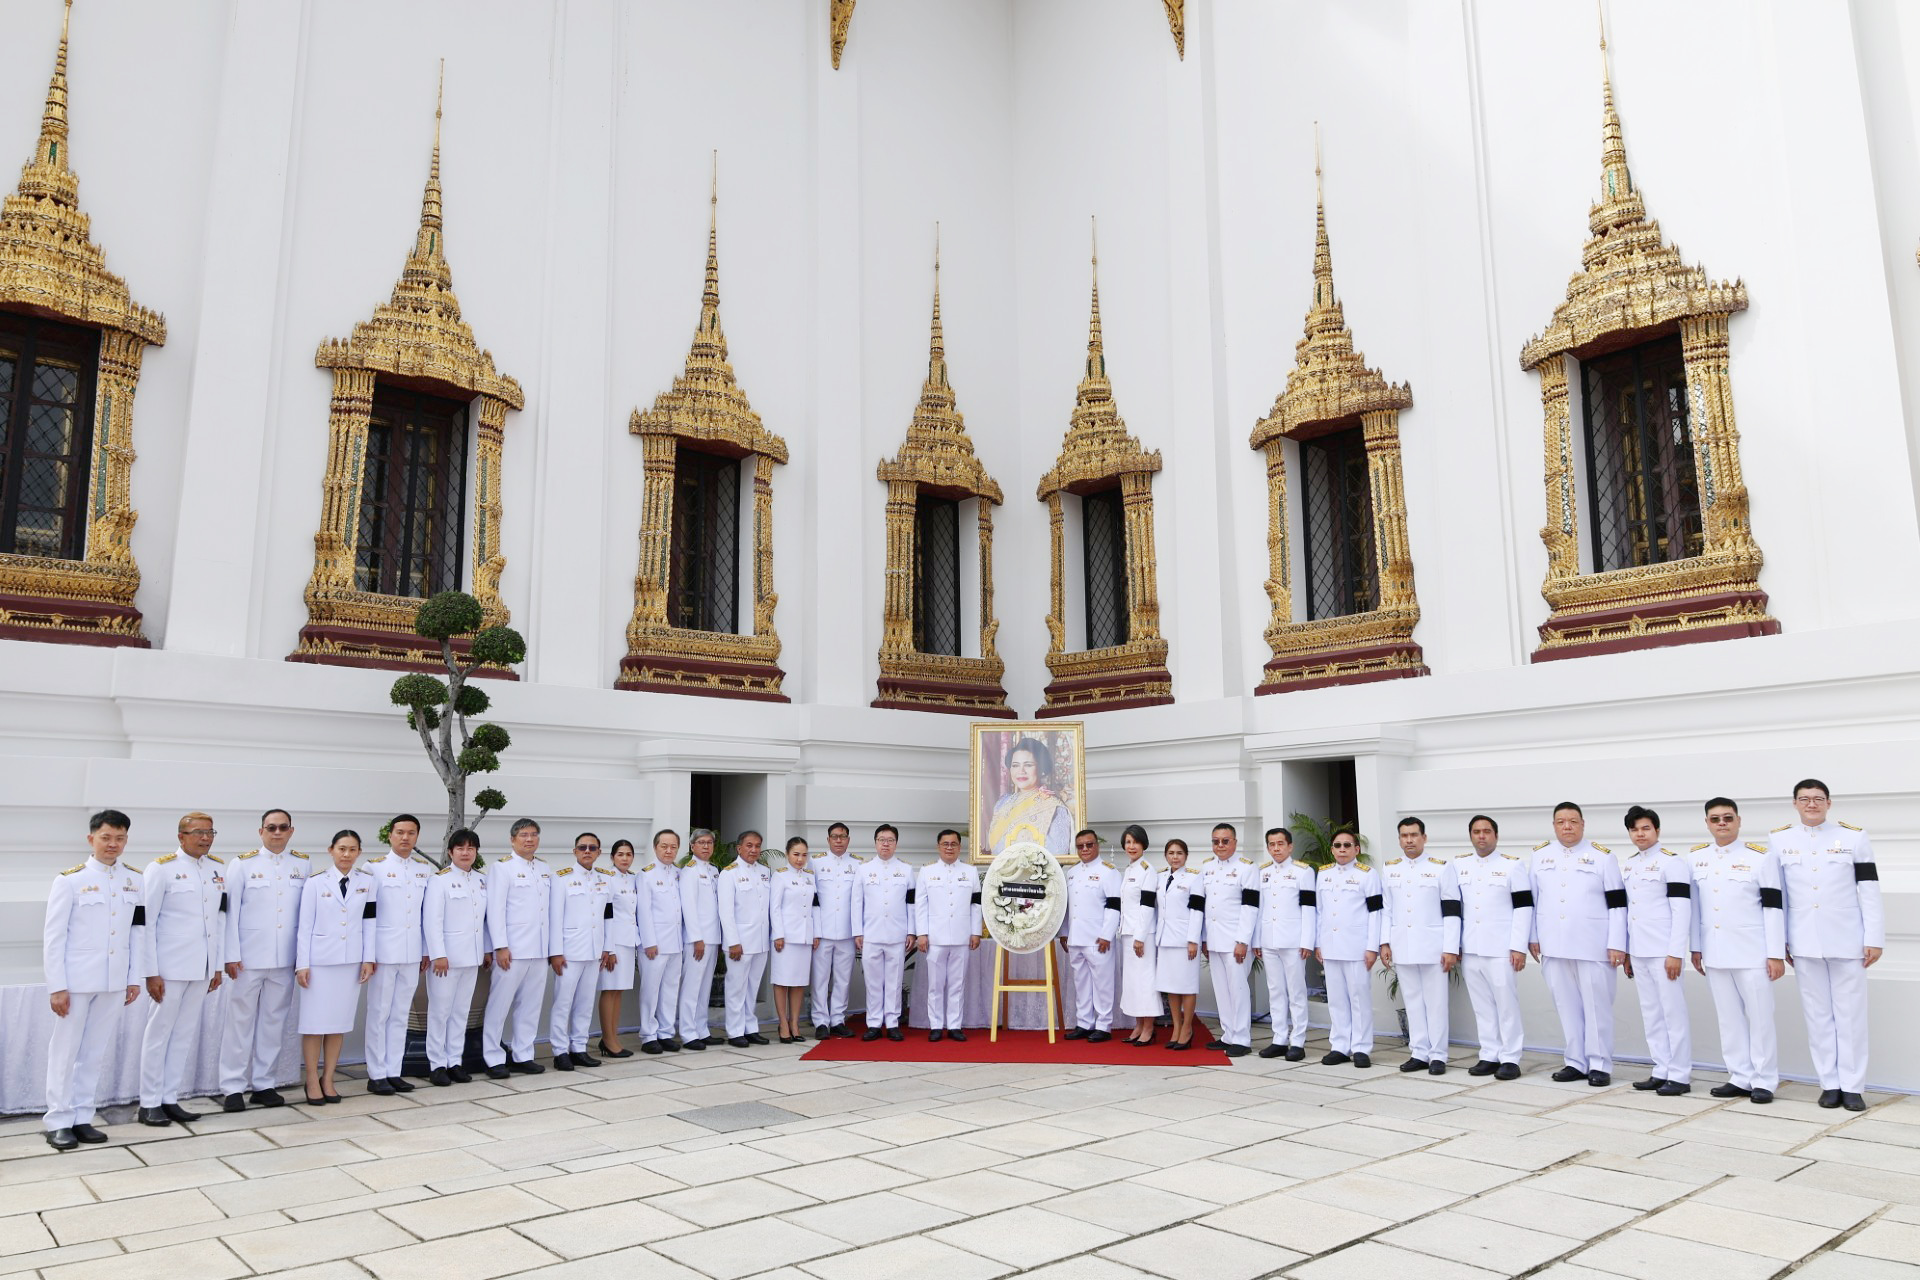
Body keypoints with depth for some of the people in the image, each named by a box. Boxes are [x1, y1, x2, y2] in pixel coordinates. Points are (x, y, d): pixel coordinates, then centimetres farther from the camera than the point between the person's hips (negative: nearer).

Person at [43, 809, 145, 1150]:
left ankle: (82, 1117, 19)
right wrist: (57, 986, -10)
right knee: (66, 1051, 5)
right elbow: (53, 937, -7)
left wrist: (134, 978, 6)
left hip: (114, 981, 4)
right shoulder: (70, 880, -7)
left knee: (95, 1051, 10)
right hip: (76, 980, -4)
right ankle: (59, 1122, 14)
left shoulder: (134, 881, 6)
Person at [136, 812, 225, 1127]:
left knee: (184, 1035, 11)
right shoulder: (161, 868, -6)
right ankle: (149, 1104, 14)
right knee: (158, 1034, 4)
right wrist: (151, 972, -10)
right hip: (170, 967, -5)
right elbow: (146, 922, -7)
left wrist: (218, 966, 11)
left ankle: (170, 1099, 20)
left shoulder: (219, 869, 9)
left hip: (202, 968, 5)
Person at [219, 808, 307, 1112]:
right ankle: (233, 1087, 13)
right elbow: (230, 911, -3)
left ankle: (263, 1084, 18)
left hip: (285, 960, 3)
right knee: (240, 1021, 4)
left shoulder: (303, 865, 6)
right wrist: (231, 955, -9)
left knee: (274, 1022, 9)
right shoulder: (243, 864, -1)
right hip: (248, 958, -2)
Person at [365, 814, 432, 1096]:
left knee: (400, 1015, 9)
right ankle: (376, 1075, 10)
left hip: (412, 954, 4)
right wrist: (366, 953, -8)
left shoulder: (426, 869, 8)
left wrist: (427, 951, 10)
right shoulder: (375, 868, -3)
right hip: (383, 952, -4)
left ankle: (393, 1072, 15)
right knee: (379, 1014, 3)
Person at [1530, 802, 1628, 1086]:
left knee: (1596, 1007, 1)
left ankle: (1599, 1065, 10)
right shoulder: (1540, 855, 9)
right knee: (1567, 1007, 8)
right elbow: (1530, 899, 13)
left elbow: (1617, 903, -3)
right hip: (1554, 945, 3)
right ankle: (1575, 1062, 17)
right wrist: (1532, 937, 9)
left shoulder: (1602, 856, 0)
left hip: (1593, 946, -3)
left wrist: (1617, 944, -9)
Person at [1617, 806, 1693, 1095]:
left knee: (1673, 1012, -1)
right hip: (1637, 951, 7)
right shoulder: (1625, 865, 13)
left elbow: (1682, 909, -13)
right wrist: (1624, 951, 14)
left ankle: (1680, 1076, 5)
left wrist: (1675, 953, -17)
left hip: (1664, 950, -7)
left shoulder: (1672, 862, -8)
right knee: (1650, 1013, 10)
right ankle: (1661, 1071, 18)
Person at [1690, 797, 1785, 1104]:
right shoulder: (1695, 858, 7)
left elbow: (1774, 907, -7)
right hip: (1714, 953, 4)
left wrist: (1776, 954, -10)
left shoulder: (1762, 856, -6)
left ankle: (1764, 1082, 12)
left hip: (1752, 952, -4)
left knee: (1760, 1018, 2)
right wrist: (1695, 947, 12)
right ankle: (1740, 1078, 18)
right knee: (1729, 1018, 10)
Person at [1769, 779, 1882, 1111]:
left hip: (1847, 941, -1)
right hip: (1804, 944, 1)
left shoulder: (1854, 837, 2)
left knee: (1851, 1015, 3)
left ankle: (1852, 1086, 10)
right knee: (1818, 1016, 6)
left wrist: (1874, 938, -4)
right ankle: (1830, 1084, 14)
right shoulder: (1779, 840, 4)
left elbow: (1869, 892, 0)